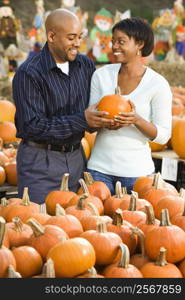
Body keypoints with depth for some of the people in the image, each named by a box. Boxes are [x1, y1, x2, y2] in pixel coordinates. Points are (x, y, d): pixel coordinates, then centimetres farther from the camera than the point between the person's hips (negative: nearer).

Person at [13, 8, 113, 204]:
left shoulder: (86, 66, 4)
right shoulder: (29, 73, -14)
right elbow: (32, 127, -19)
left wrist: (104, 119, -13)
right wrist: (82, 120, -23)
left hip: (76, 157, 5)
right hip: (40, 161, -5)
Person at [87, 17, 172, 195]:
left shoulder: (158, 84, -7)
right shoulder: (101, 75, 1)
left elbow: (163, 135, -6)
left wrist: (137, 120, -24)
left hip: (136, 170, -2)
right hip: (100, 167, 2)